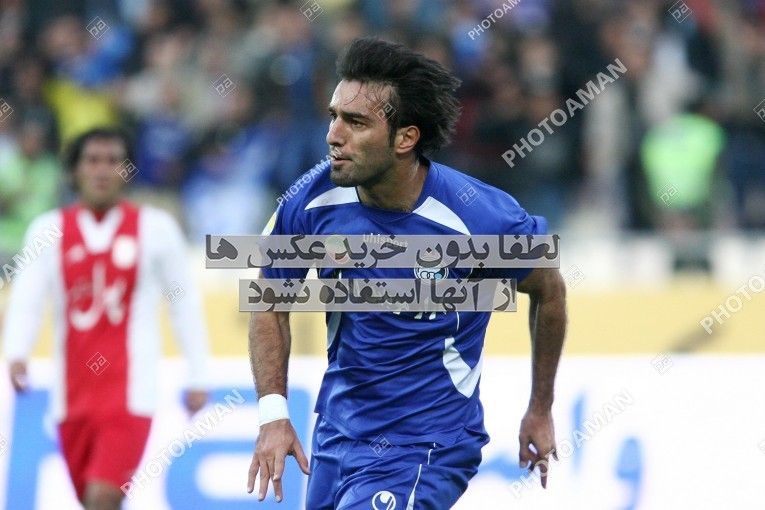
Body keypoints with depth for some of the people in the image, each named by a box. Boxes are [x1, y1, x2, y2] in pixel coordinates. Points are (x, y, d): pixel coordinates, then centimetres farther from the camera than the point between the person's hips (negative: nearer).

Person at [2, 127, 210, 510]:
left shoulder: (155, 228, 1)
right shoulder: (49, 231, 5)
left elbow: (185, 303, 8)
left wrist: (198, 377, 7)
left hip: (130, 392, -3)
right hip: (72, 394, 3)